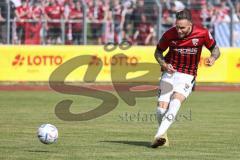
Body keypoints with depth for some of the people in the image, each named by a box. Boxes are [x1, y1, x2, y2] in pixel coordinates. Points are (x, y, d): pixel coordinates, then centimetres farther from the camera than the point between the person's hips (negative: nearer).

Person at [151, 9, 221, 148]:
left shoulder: (203, 34, -10)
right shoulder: (169, 34, -9)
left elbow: (215, 49, 6)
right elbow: (158, 52, 8)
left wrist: (213, 58, -18)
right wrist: (164, 64, -13)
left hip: (187, 76, -1)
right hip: (170, 73, 1)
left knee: (175, 101, -27)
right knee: (161, 108, -11)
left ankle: (159, 135, -36)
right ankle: (164, 136, 17)